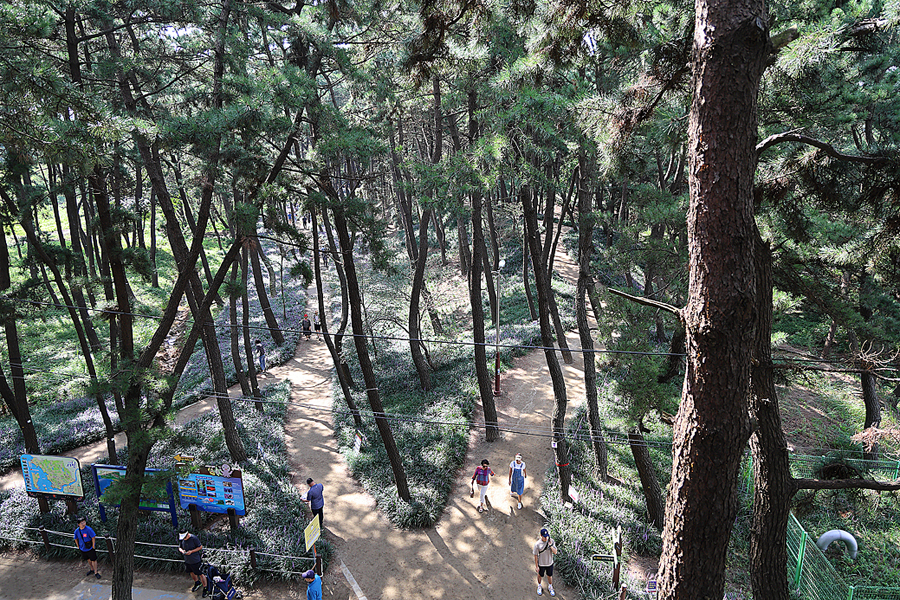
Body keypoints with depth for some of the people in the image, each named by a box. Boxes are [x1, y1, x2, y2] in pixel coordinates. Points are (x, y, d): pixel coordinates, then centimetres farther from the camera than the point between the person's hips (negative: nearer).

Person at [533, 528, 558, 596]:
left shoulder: (551, 541, -17)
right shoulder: (537, 544, -25)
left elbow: (555, 552, -15)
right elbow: (536, 555, -14)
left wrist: (550, 545, -31)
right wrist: (536, 566, -8)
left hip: (550, 563, 2)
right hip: (541, 564, -2)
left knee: (550, 576, 22)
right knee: (540, 575, 22)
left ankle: (550, 587, 51)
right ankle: (539, 587, 51)